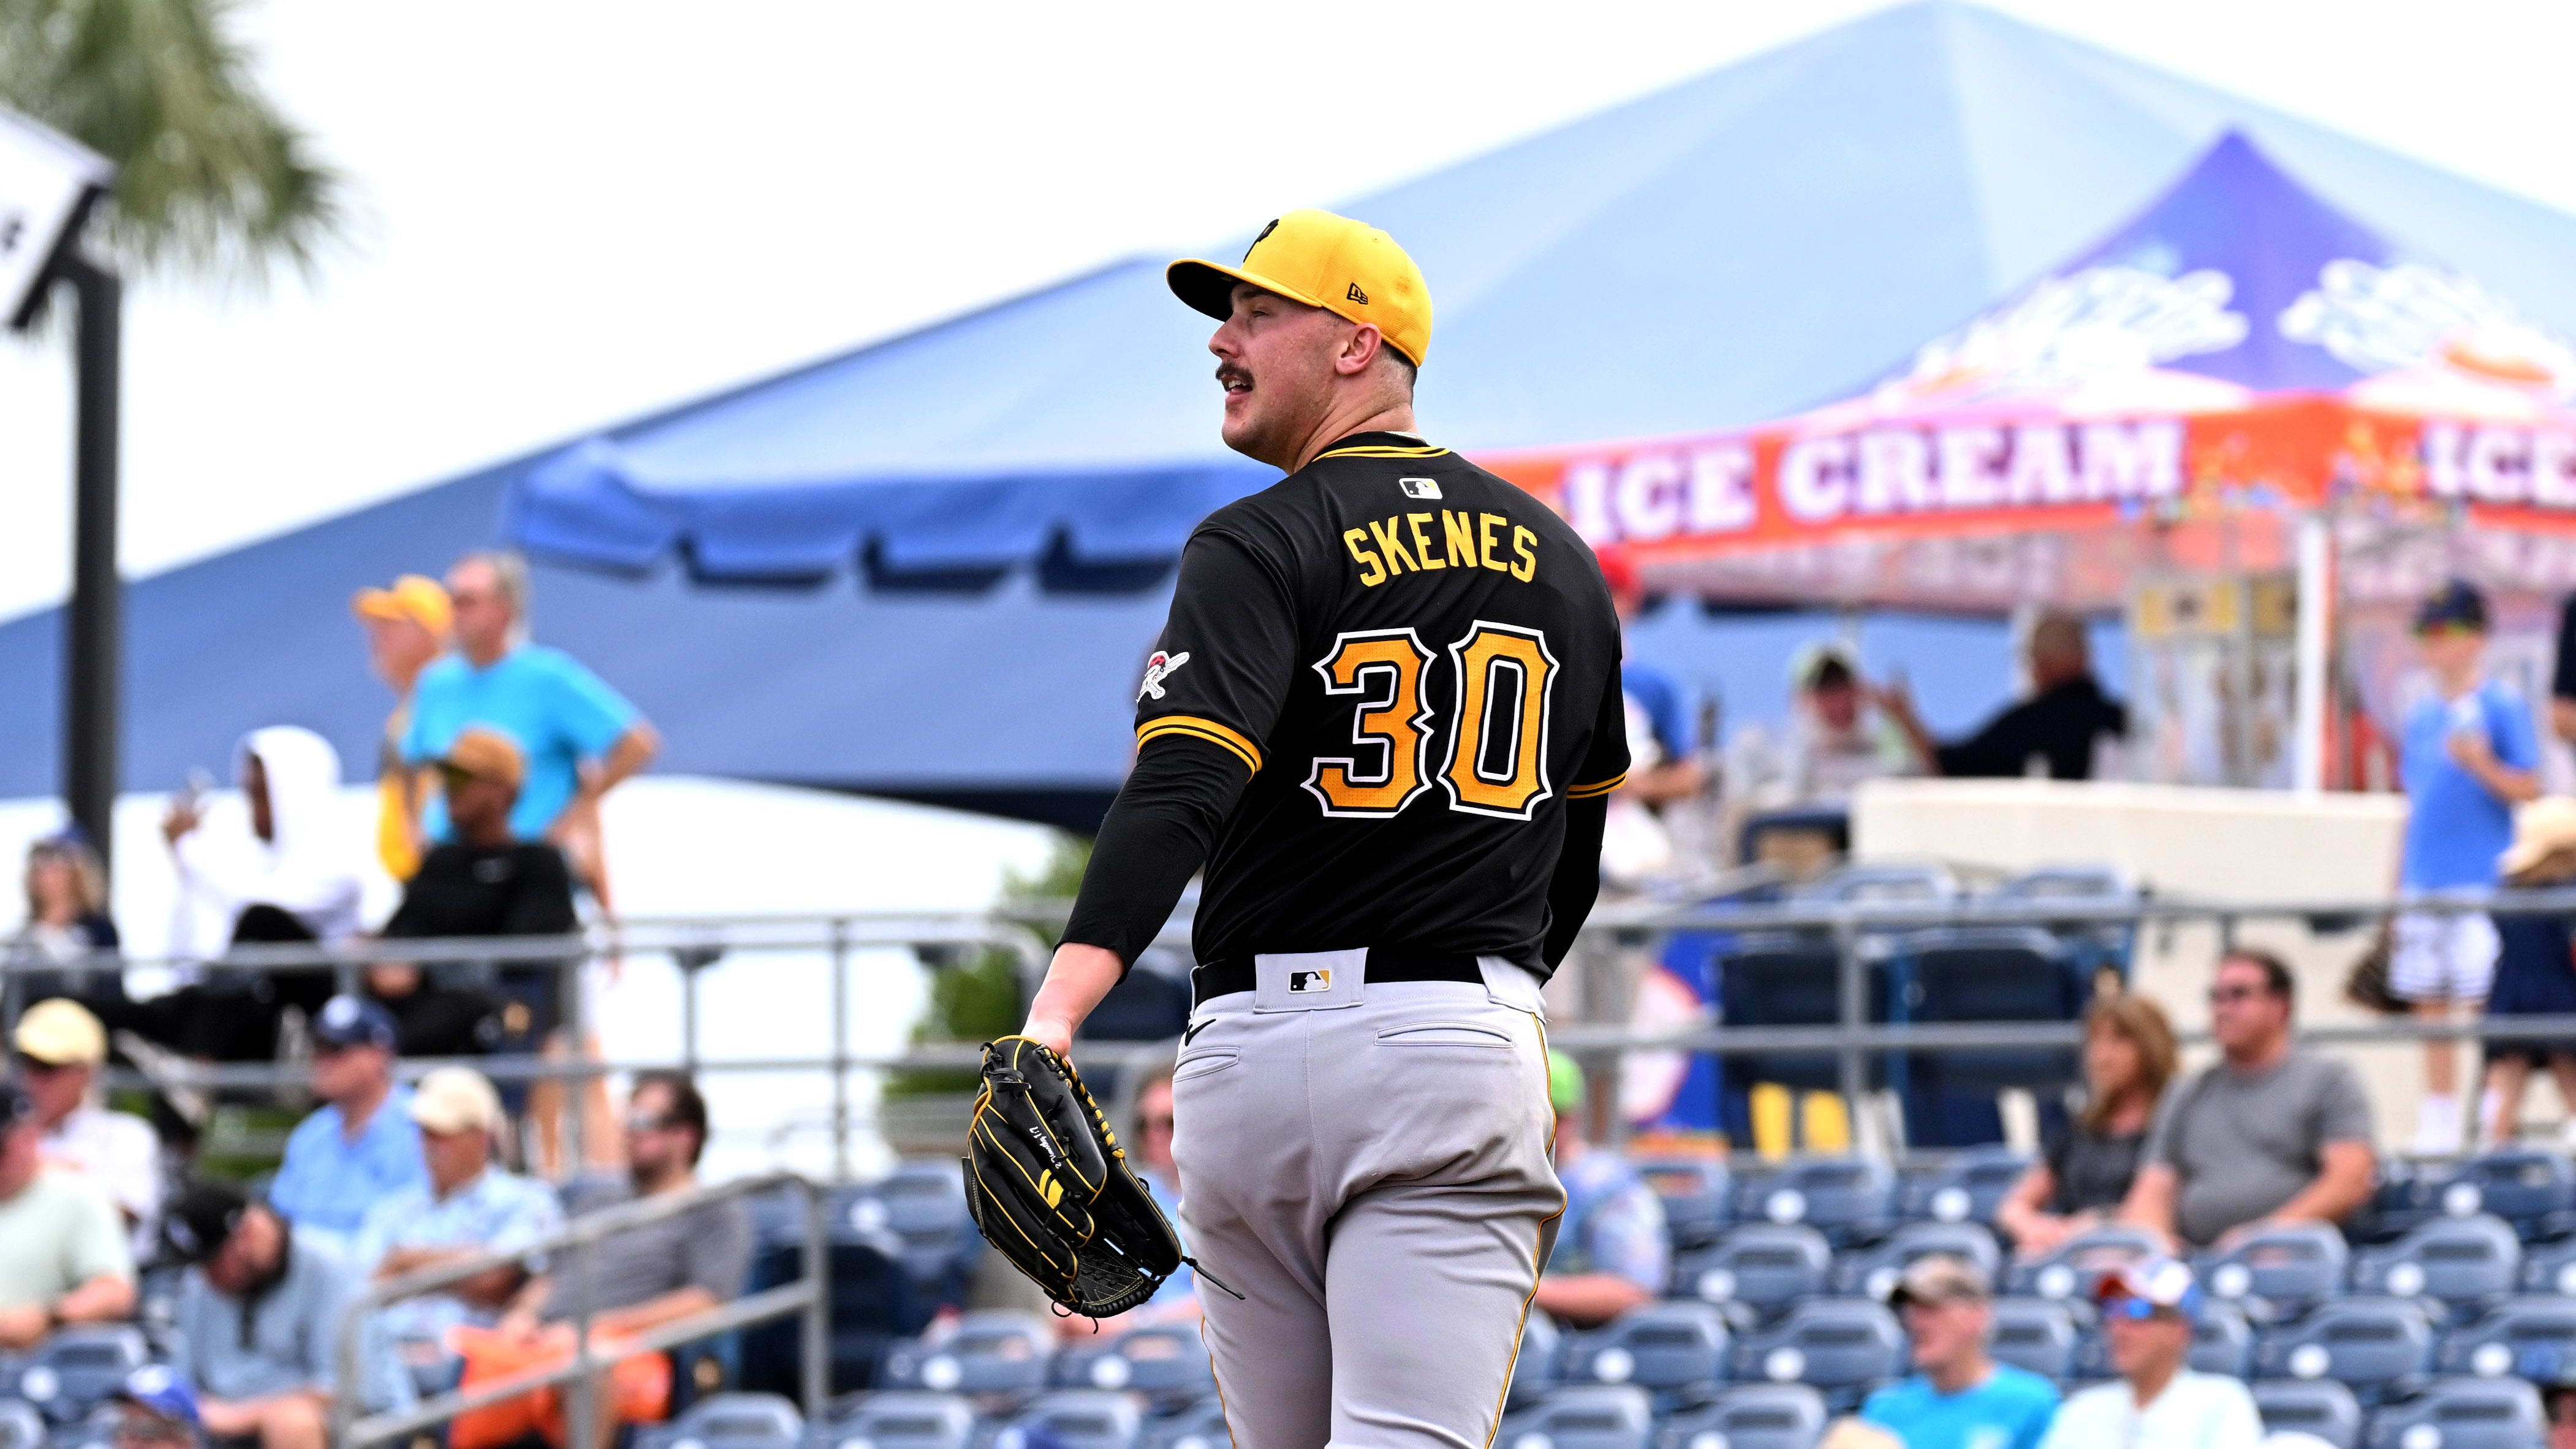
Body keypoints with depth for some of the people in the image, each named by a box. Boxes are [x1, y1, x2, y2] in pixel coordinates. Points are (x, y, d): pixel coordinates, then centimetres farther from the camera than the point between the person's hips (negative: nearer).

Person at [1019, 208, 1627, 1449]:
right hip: (1466, 1051, 2)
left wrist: (1057, 1010, -32)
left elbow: (1179, 792, -21)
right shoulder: (1556, 557, 14)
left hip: (1260, 1044, -2)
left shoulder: (1263, 546, -4)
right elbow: (1575, 856, 22)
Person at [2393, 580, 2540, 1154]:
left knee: (2485, 1002, -10)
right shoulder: (2420, 715, 15)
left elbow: (2528, 789, -6)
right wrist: (2398, 887, 19)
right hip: (2424, 884, 6)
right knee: (2430, 1004, 7)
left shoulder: (2502, 706, -2)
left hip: (2483, 884, -6)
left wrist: (2482, 764, -24)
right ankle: (2436, 1123, 12)